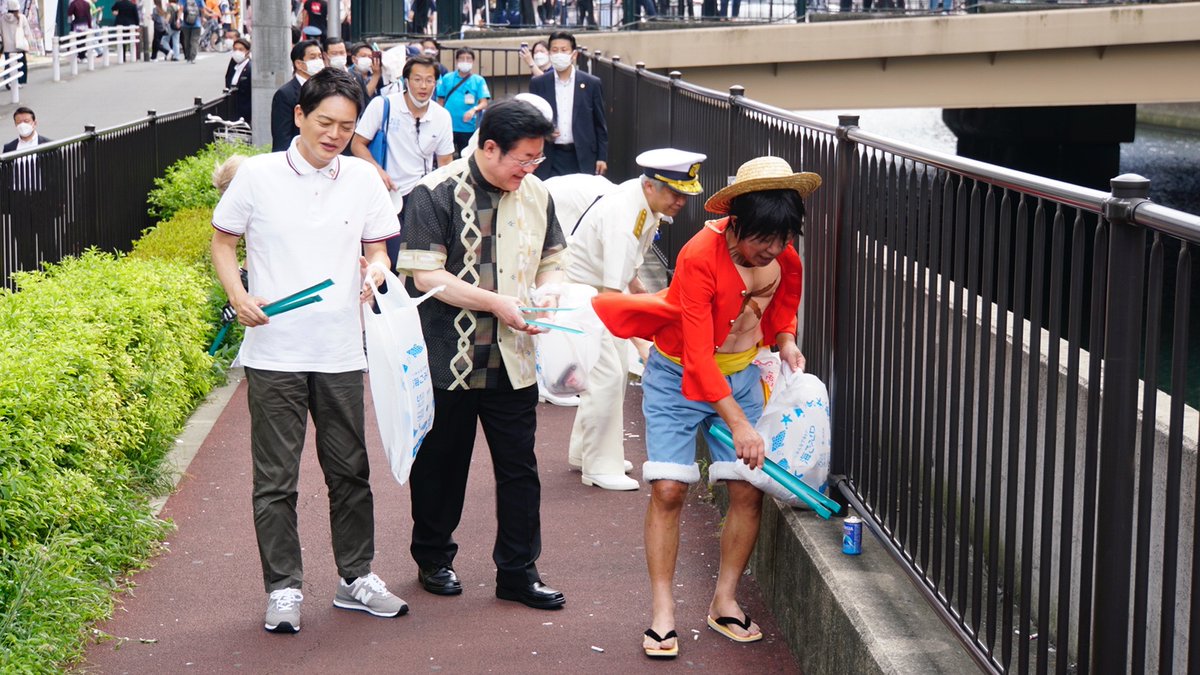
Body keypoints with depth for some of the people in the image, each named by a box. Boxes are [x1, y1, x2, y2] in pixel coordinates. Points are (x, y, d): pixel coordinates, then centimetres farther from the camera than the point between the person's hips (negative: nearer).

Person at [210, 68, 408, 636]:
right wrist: (239, 296, -9)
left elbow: (377, 247, 14)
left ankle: (355, 578, 24)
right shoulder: (258, 175, -3)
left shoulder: (362, 180, 4)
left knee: (350, 470, 11)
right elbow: (223, 240, 7)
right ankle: (283, 589, 12)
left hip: (341, 350, 3)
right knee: (276, 478, 2)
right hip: (273, 350, -2)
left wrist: (376, 273, -9)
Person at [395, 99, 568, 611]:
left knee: (519, 467, 5)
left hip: (512, 358, 4)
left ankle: (517, 571, 15)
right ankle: (433, 559, 29)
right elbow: (425, 275, -17)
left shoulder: (536, 194, 5)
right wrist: (497, 304, -21)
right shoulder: (436, 194, -12)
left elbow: (550, 259, 18)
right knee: (441, 464, 11)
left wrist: (548, 290, -6)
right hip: (448, 357, -4)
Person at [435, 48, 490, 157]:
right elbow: (441, 101, 8)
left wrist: (474, 109, -29)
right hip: (447, 127, 1)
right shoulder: (446, 78, 2)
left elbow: (484, 103, -9)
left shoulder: (479, 80, -2)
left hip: (468, 128, -1)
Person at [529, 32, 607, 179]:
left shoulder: (591, 83, 3)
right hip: (549, 158, 0)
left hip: (583, 157, 0)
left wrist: (602, 157, 2)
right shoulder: (538, 84, 5)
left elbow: (600, 124, 6)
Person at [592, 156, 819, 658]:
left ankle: (724, 601, 12)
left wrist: (786, 342, -5)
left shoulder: (784, 257, -9)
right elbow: (697, 353, -32)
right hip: (678, 376, -5)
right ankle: (662, 611, -3)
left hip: (740, 375, 5)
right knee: (667, 488, -11)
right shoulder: (700, 257, -29)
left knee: (748, 490, -2)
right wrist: (737, 423, -36)